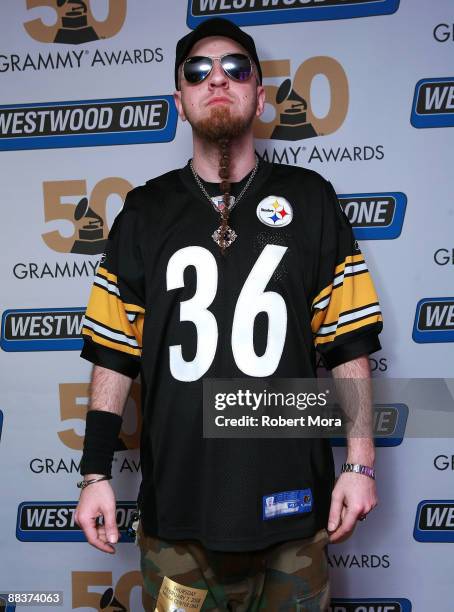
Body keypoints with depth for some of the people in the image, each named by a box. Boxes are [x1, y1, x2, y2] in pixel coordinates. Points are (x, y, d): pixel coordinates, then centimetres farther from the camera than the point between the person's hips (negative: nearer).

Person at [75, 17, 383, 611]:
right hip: (175, 509, 1)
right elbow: (113, 351, 5)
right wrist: (96, 475, 2)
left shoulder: (309, 199, 3)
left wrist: (360, 463, -2)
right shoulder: (145, 210, 5)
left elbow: (348, 342, 3)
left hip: (293, 503, 0)